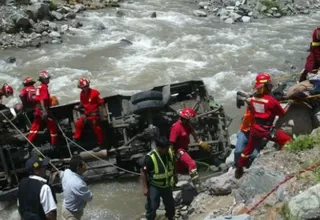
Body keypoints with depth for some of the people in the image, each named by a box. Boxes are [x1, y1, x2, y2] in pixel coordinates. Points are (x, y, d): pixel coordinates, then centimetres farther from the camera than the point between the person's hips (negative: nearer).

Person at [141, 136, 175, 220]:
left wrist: (173, 178, 15)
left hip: (167, 185, 5)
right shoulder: (150, 157, -29)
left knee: (170, 203, 20)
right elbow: (143, 173, -20)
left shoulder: (170, 153, -13)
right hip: (154, 186, -5)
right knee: (152, 206, -1)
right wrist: (145, 188, -18)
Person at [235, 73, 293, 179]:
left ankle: (239, 170, 36)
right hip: (267, 130, -6)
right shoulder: (272, 100, -18)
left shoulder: (253, 98, -3)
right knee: (287, 141, 6)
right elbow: (282, 113, -2)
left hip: (255, 128, 6)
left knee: (248, 149, 23)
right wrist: (289, 104, 14)